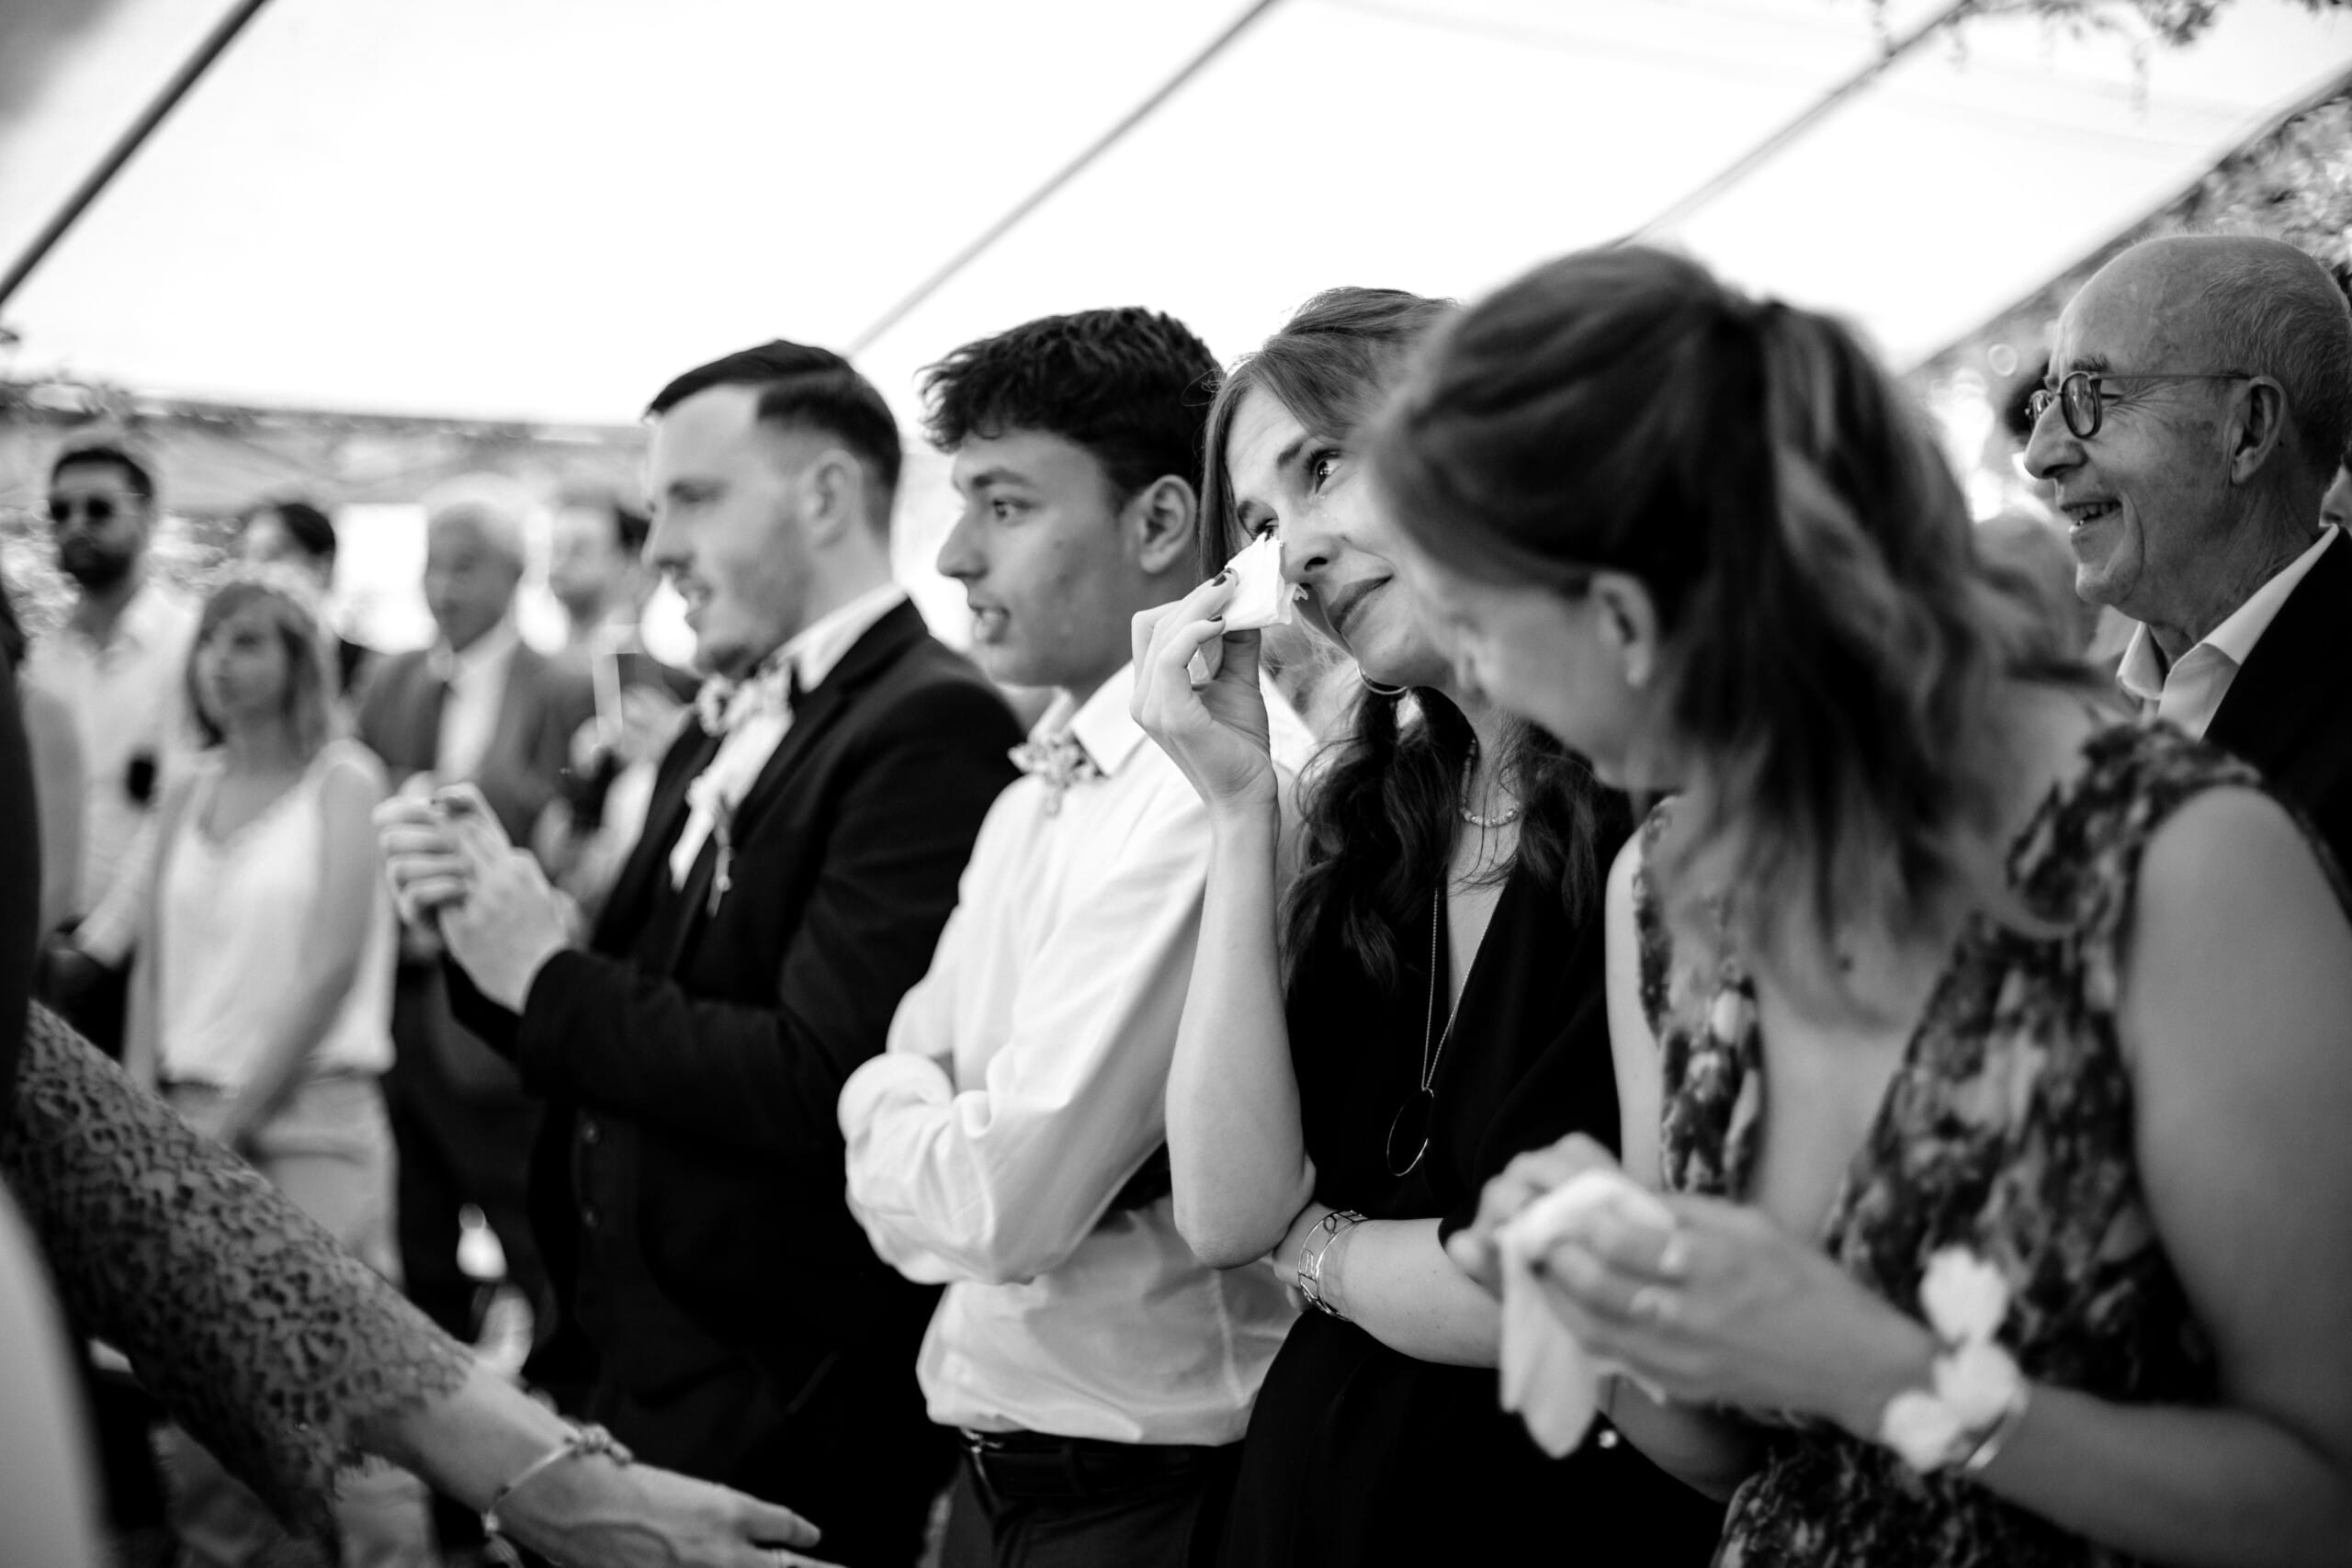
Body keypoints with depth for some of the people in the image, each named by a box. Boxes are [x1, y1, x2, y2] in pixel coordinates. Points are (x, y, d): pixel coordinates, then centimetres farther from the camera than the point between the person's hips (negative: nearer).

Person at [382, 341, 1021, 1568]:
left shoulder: (931, 726, -16)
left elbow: (818, 1086, -23)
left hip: (779, 1412, -7)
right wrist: (484, 926, -6)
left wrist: (549, 976, -13)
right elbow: (614, 1040, 11)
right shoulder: (716, 741, 11)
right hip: (627, 1358, 8)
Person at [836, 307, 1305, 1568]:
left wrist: (891, 1123, -4)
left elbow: (1007, 1201, -23)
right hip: (997, 1463, 8)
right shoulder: (1033, 798, 8)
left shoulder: (1221, 784, -21)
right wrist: (935, 1137, -11)